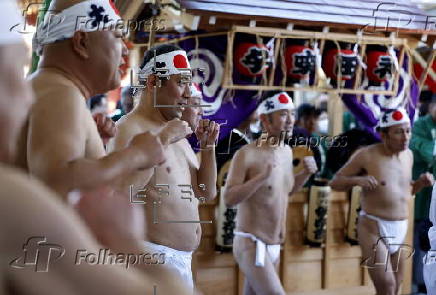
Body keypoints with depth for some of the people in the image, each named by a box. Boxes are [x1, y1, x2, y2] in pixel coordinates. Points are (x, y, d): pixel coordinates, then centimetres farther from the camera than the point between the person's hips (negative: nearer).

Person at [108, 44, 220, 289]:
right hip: (152, 254, -9)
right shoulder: (130, 129, -12)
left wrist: (208, 145, 4)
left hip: (183, 260, 9)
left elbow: (207, 192, 18)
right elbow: (120, 192, -27)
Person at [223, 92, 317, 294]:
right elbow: (229, 198, -18)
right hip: (251, 244, -8)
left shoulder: (287, 152, 9)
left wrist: (306, 173, 6)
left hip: (273, 246, 8)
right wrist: (262, 177, -28)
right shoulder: (247, 154, -15)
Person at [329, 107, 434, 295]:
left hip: (400, 230, 7)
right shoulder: (366, 155, -11)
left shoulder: (408, 155, 8)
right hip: (374, 229, -7)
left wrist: (421, 183, 2)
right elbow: (335, 182, -5)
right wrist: (357, 180, -23)